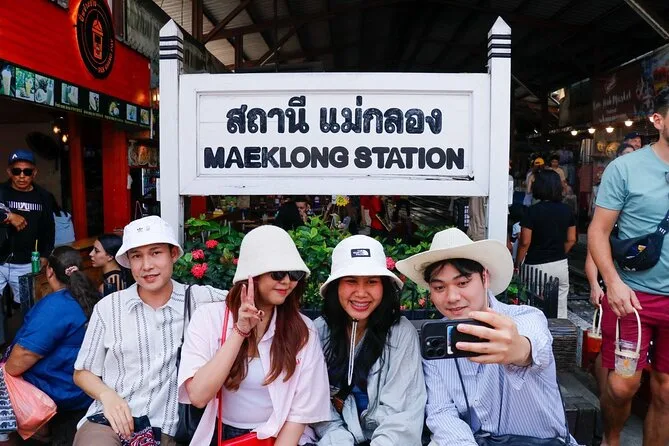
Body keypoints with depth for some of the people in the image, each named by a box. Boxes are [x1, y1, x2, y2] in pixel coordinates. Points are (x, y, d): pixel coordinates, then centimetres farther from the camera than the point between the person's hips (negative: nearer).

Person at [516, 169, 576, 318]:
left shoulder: (533, 211, -12)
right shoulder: (566, 210, 3)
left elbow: (525, 242, -12)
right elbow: (571, 240, 9)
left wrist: (517, 265, -1)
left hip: (537, 266, -5)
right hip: (561, 265, 5)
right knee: (560, 311, 11)